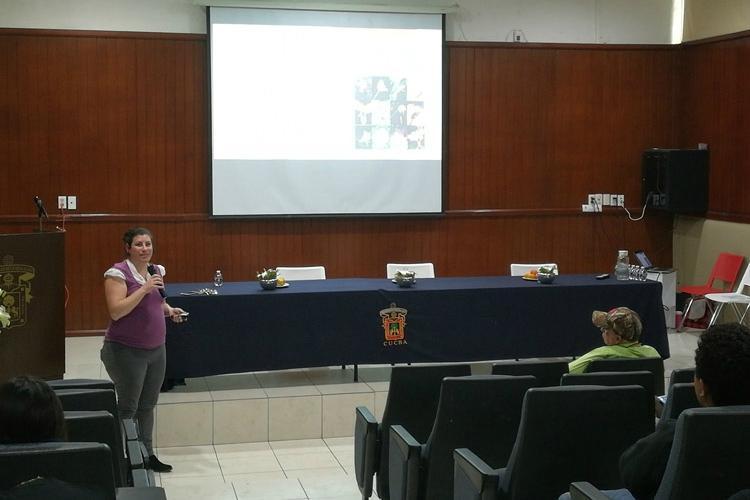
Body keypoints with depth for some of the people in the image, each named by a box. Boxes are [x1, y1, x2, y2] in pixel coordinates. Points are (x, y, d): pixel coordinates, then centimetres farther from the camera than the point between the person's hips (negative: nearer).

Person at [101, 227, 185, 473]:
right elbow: (116, 312, -22)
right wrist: (144, 289, -27)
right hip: (126, 351, -7)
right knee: (128, 407, 1)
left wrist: (169, 309, 2)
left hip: (156, 349, 7)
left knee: (147, 405, 14)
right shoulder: (118, 273, -14)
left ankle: (147, 454, 24)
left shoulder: (156, 270, 8)